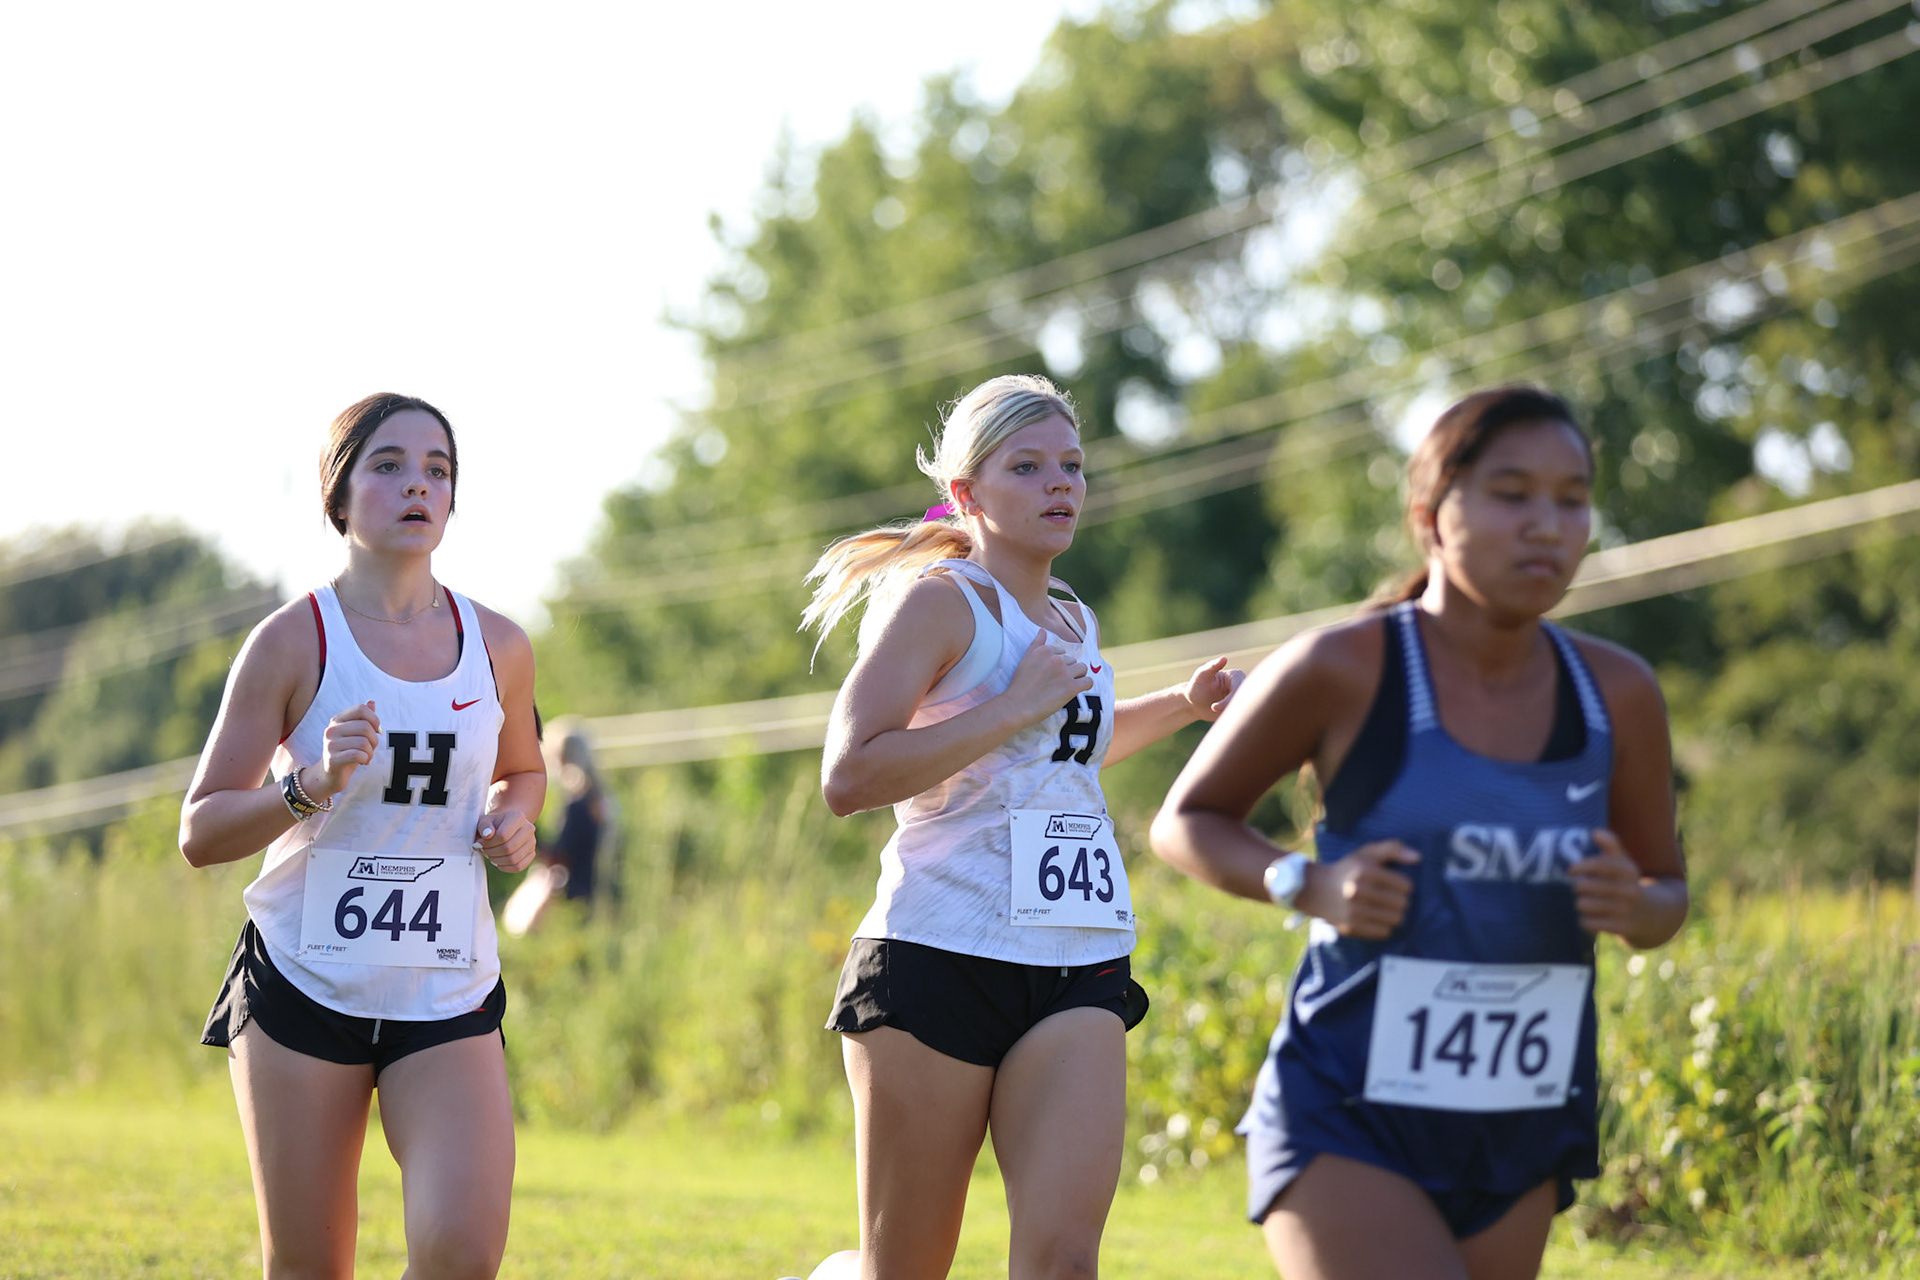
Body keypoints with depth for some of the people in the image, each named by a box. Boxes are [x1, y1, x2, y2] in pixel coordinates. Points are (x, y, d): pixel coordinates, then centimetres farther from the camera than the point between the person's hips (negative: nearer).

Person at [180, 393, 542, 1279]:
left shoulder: (498, 648, 6)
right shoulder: (292, 643, -4)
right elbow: (199, 833, -6)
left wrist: (514, 820, 3)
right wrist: (310, 786, -23)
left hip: (449, 995, 2)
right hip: (304, 984, -2)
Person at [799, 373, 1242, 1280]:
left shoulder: (1074, 621, 19)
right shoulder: (939, 600, -6)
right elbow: (848, 778, -19)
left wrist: (1182, 704, 28)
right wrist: (1014, 707, -17)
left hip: (1079, 977, 6)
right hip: (938, 960, -6)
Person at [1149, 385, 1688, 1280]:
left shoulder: (1617, 695, 1)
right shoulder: (1343, 671, -9)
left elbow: (1667, 893, 15)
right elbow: (1185, 823, 3)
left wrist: (1638, 909, -11)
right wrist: (1310, 886, -16)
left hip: (1517, 1140, 5)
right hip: (1346, 1121, -5)